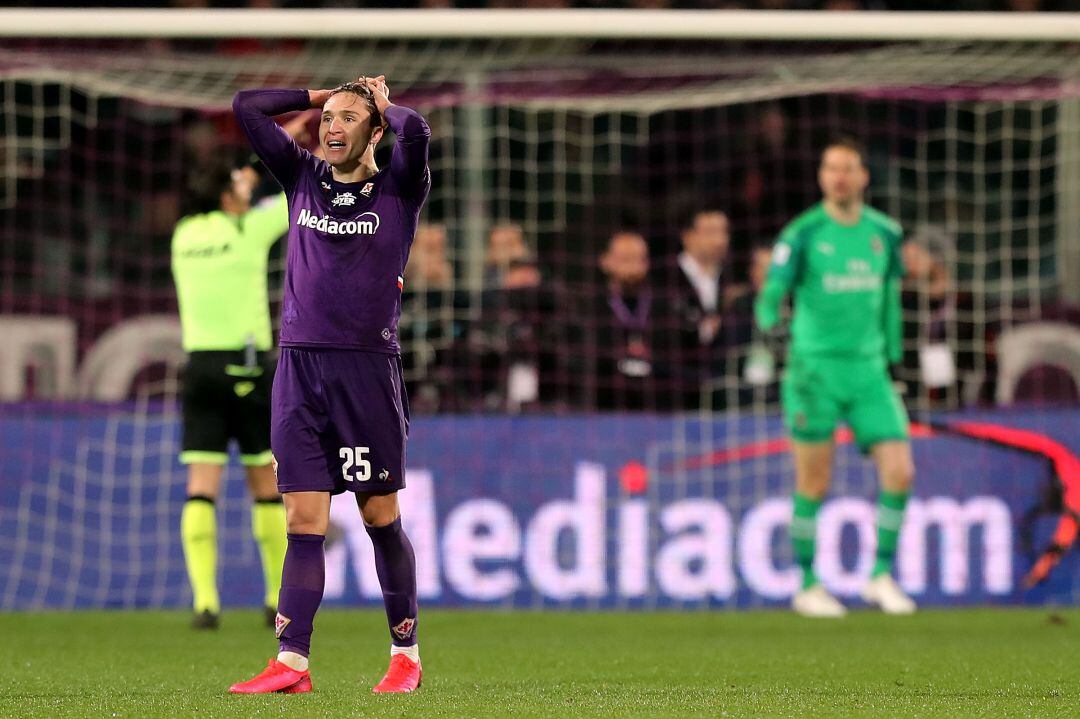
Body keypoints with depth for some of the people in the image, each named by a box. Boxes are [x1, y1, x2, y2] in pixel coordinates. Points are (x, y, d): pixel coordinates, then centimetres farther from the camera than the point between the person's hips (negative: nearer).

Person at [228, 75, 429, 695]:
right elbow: (246, 107, 12)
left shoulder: (397, 190, 4)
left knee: (381, 516, 3)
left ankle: (406, 653, 14)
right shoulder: (304, 179, 14)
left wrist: (383, 104, 4)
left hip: (369, 368, -3)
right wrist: (322, 95, 16)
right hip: (300, 365, 3)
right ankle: (292, 662, -6)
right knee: (304, 520, -2)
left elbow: (416, 132, -16)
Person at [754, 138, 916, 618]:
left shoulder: (885, 234, 8)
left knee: (900, 474, -8)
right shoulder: (802, 234, -5)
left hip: (868, 371, 4)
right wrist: (769, 317, -31)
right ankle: (808, 586, 16)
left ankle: (882, 576, 8)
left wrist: (891, 354, 19)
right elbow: (773, 290, -11)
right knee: (814, 485, 1)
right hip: (815, 368, -4)